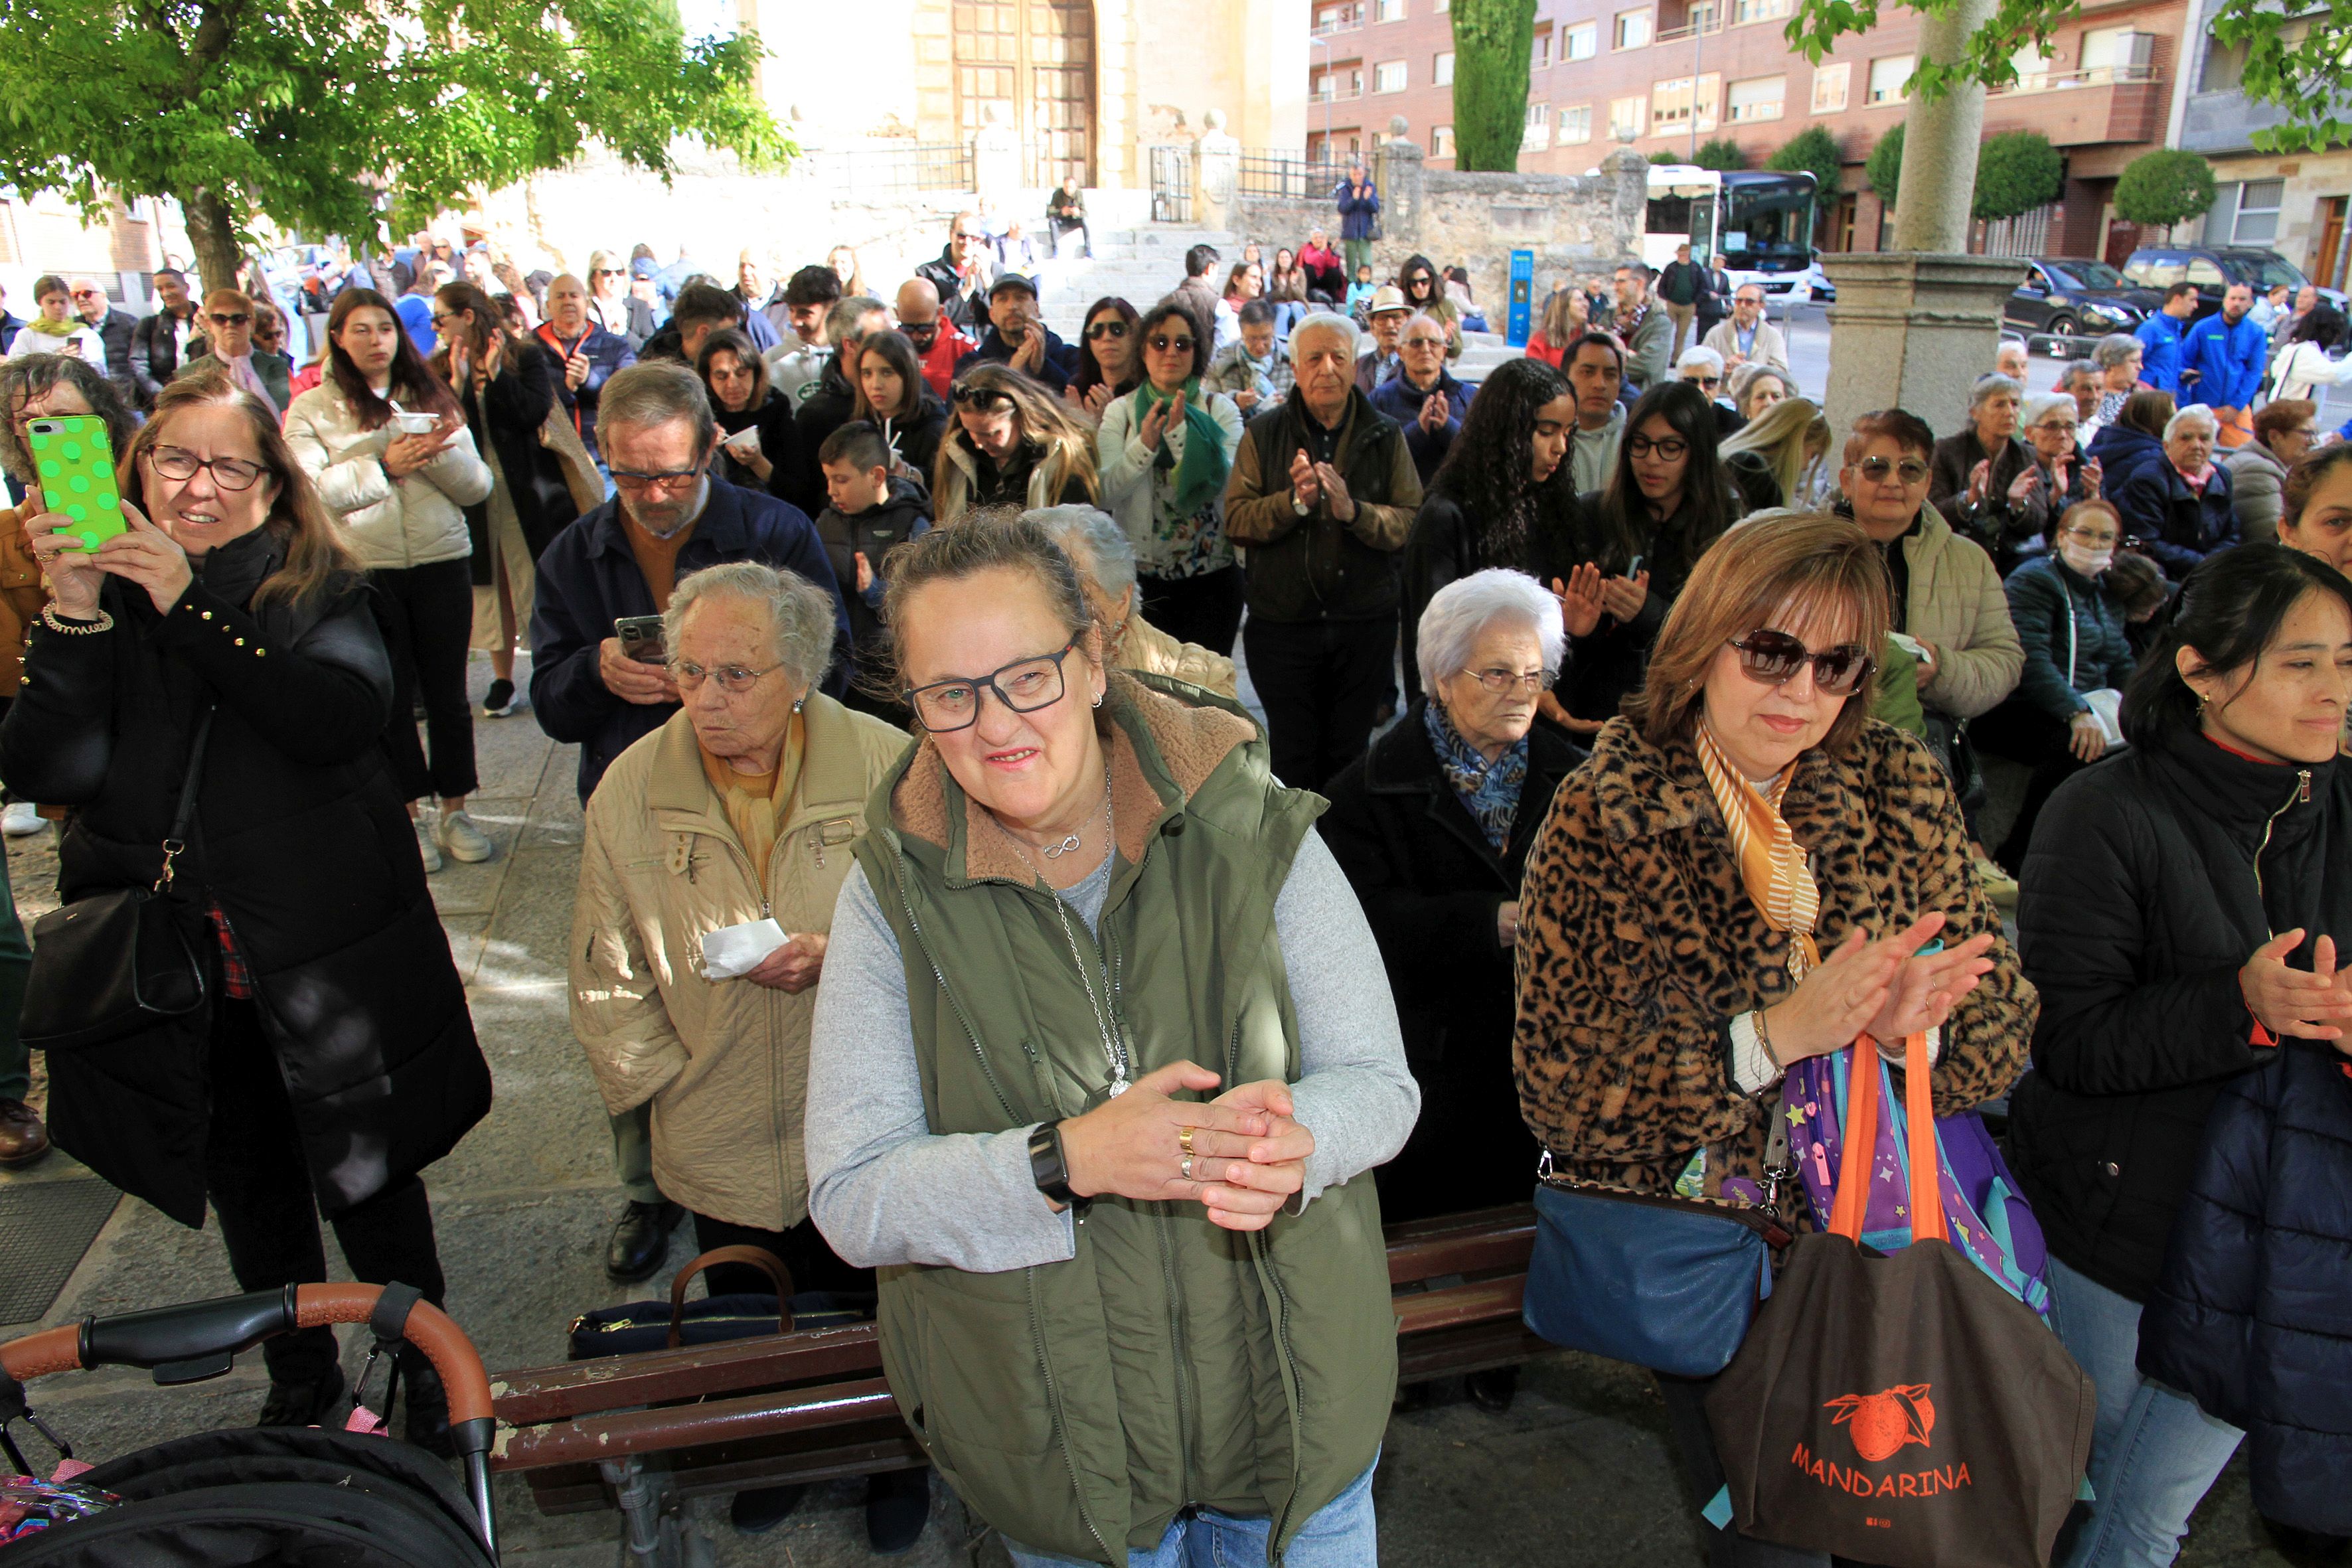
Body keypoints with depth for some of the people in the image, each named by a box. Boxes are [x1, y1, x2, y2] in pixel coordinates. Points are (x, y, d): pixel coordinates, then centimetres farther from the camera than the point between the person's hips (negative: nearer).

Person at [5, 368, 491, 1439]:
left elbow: (342, 719, -23)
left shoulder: (316, 588, -4)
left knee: (367, 1182, 8)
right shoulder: (96, 595, 1)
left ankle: (429, 1380, 28)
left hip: (323, 956, -3)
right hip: (172, 975, 3)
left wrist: (190, 607, -24)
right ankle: (301, 1384, 40)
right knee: (250, 1192, 19)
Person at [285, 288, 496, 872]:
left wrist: (445, 449, -13)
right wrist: (382, 466, -18)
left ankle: (454, 812, 18)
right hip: (363, 570, -2)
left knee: (447, 693, 6)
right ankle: (411, 815, 17)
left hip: (442, 564, 2)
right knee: (391, 698, 5)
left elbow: (477, 487, 6)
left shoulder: (431, 399, 12)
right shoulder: (311, 411, 4)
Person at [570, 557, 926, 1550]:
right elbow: (607, 975, 3)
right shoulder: (631, 789, -7)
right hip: (722, 1146, 2)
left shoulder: (888, 769, -16)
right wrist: (656, 1079, 1)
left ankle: (896, 1459, 49)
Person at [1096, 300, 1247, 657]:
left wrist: (1180, 432, -21)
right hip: (1143, 574, 0)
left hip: (1214, 574, 0)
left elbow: (1226, 481, -13)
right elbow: (1103, 493, -8)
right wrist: (1144, 446, -22)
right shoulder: (1121, 412, 4)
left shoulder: (1221, 408, 4)